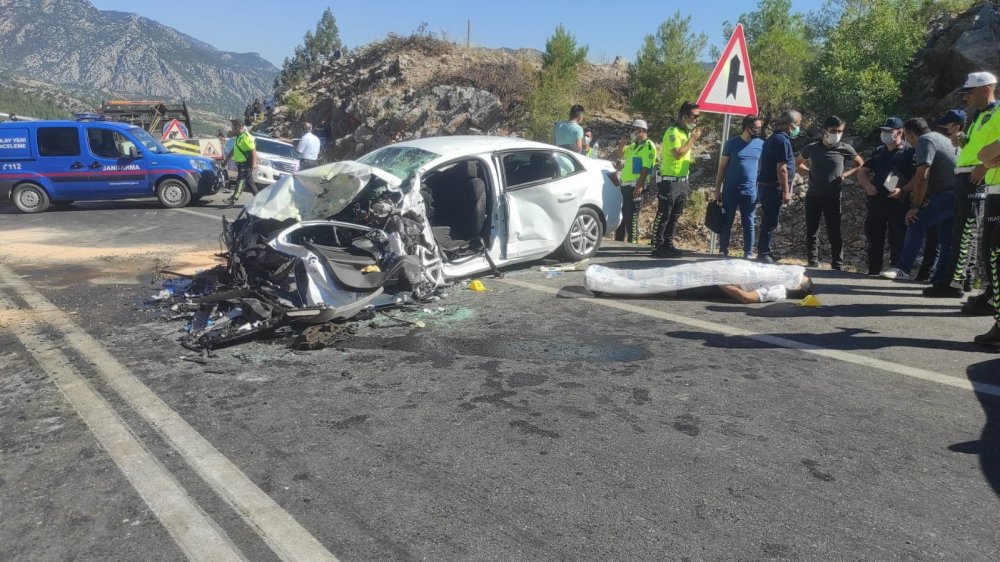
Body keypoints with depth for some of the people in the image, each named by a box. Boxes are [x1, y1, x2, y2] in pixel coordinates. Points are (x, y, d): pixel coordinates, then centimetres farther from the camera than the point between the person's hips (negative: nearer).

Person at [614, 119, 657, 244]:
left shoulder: (648, 146, -7)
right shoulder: (633, 145, 18)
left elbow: (646, 168, -16)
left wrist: (640, 185, -24)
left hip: (636, 185, -9)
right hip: (625, 184, 9)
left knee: (631, 215, -7)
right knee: (621, 212, 12)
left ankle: (632, 242, -1)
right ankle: (619, 240, 20)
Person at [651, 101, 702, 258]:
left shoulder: (687, 132, 14)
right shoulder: (673, 132, -14)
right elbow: (677, 154, -25)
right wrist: (693, 139, -15)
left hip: (682, 181, 9)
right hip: (669, 181, -9)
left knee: (675, 216, 12)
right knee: (663, 216, -4)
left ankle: (668, 244, 19)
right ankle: (658, 247, 0)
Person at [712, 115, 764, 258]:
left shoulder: (761, 144, 4)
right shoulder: (732, 143, -2)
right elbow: (722, 167, 1)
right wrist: (717, 189, -3)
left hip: (750, 191, 1)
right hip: (730, 190, -1)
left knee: (749, 224, 6)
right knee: (726, 222, 5)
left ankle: (749, 252, 13)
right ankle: (723, 250, 14)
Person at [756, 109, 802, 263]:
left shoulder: (773, 138, 16)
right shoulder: (783, 140, -14)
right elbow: (781, 169, -19)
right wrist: (786, 191, -17)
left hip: (765, 186, 10)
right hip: (773, 187, -10)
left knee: (769, 221, 14)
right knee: (770, 222, -5)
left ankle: (764, 252, 20)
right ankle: (763, 253, -1)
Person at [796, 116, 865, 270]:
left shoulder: (845, 149, -2)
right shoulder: (811, 148, 1)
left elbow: (861, 165, 12)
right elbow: (798, 163, 18)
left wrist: (845, 175, -2)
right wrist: (809, 172, 1)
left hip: (833, 197, -2)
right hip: (813, 196, 2)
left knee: (834, 232, 1)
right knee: (811, 231, 7)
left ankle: (837, 266, 8)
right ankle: (813, 263, 17)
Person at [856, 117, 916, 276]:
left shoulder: (909, 152, 0)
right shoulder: (878, 151, 17)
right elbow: (862, 173, 16)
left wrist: (903, 190, -26)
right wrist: (867, 185, -4)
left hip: (898, 203, -5)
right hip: (876, 202, 5)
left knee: (897, 241, -1)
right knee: (874, 239, 8)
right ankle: (873, 273, 16)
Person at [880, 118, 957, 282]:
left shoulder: (925, 141, -8)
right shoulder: (938, 138, 24)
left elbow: (922, 176, -17)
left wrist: (915, 206, -14)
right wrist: (919, 196, 8)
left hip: (949, 194, -10)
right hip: (957, 193, 10)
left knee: (916, 224, -12)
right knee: (946, 241, 11)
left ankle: (903, 269, -13)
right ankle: (942, 278, 13)